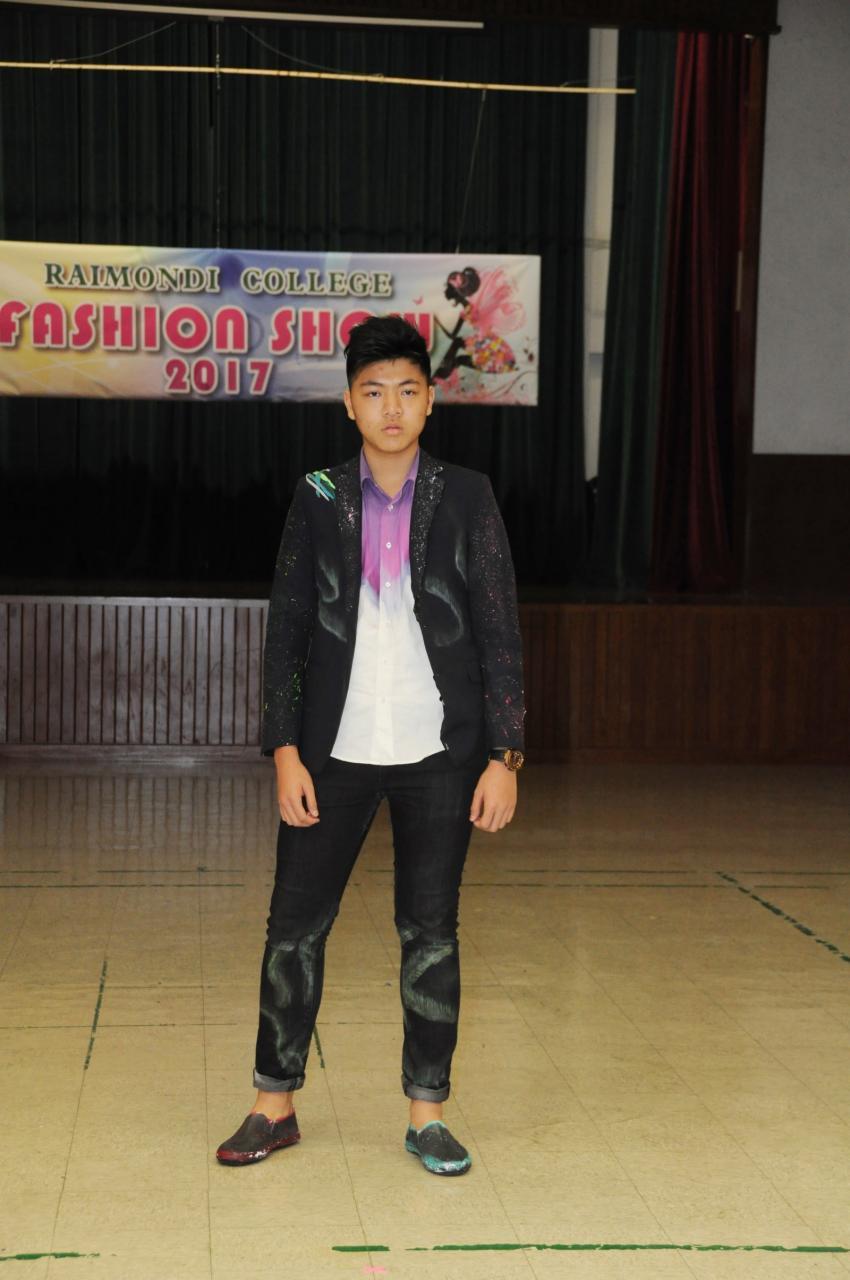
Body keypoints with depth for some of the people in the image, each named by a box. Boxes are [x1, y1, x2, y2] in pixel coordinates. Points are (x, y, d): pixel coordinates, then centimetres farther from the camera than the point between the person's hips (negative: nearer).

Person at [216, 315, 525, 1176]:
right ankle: (274, 1105, 22)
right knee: (295, 925, 6)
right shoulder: (318, 498, 3)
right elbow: (286, 628, 3)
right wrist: (285, 752, -4)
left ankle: (427, 1115, 20)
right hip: (335, 748, 1)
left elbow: (499, 634, 0)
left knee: (431, 934, 6)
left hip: (439, 752, -1)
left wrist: (504, 756, -6)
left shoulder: (465, 498, 1)